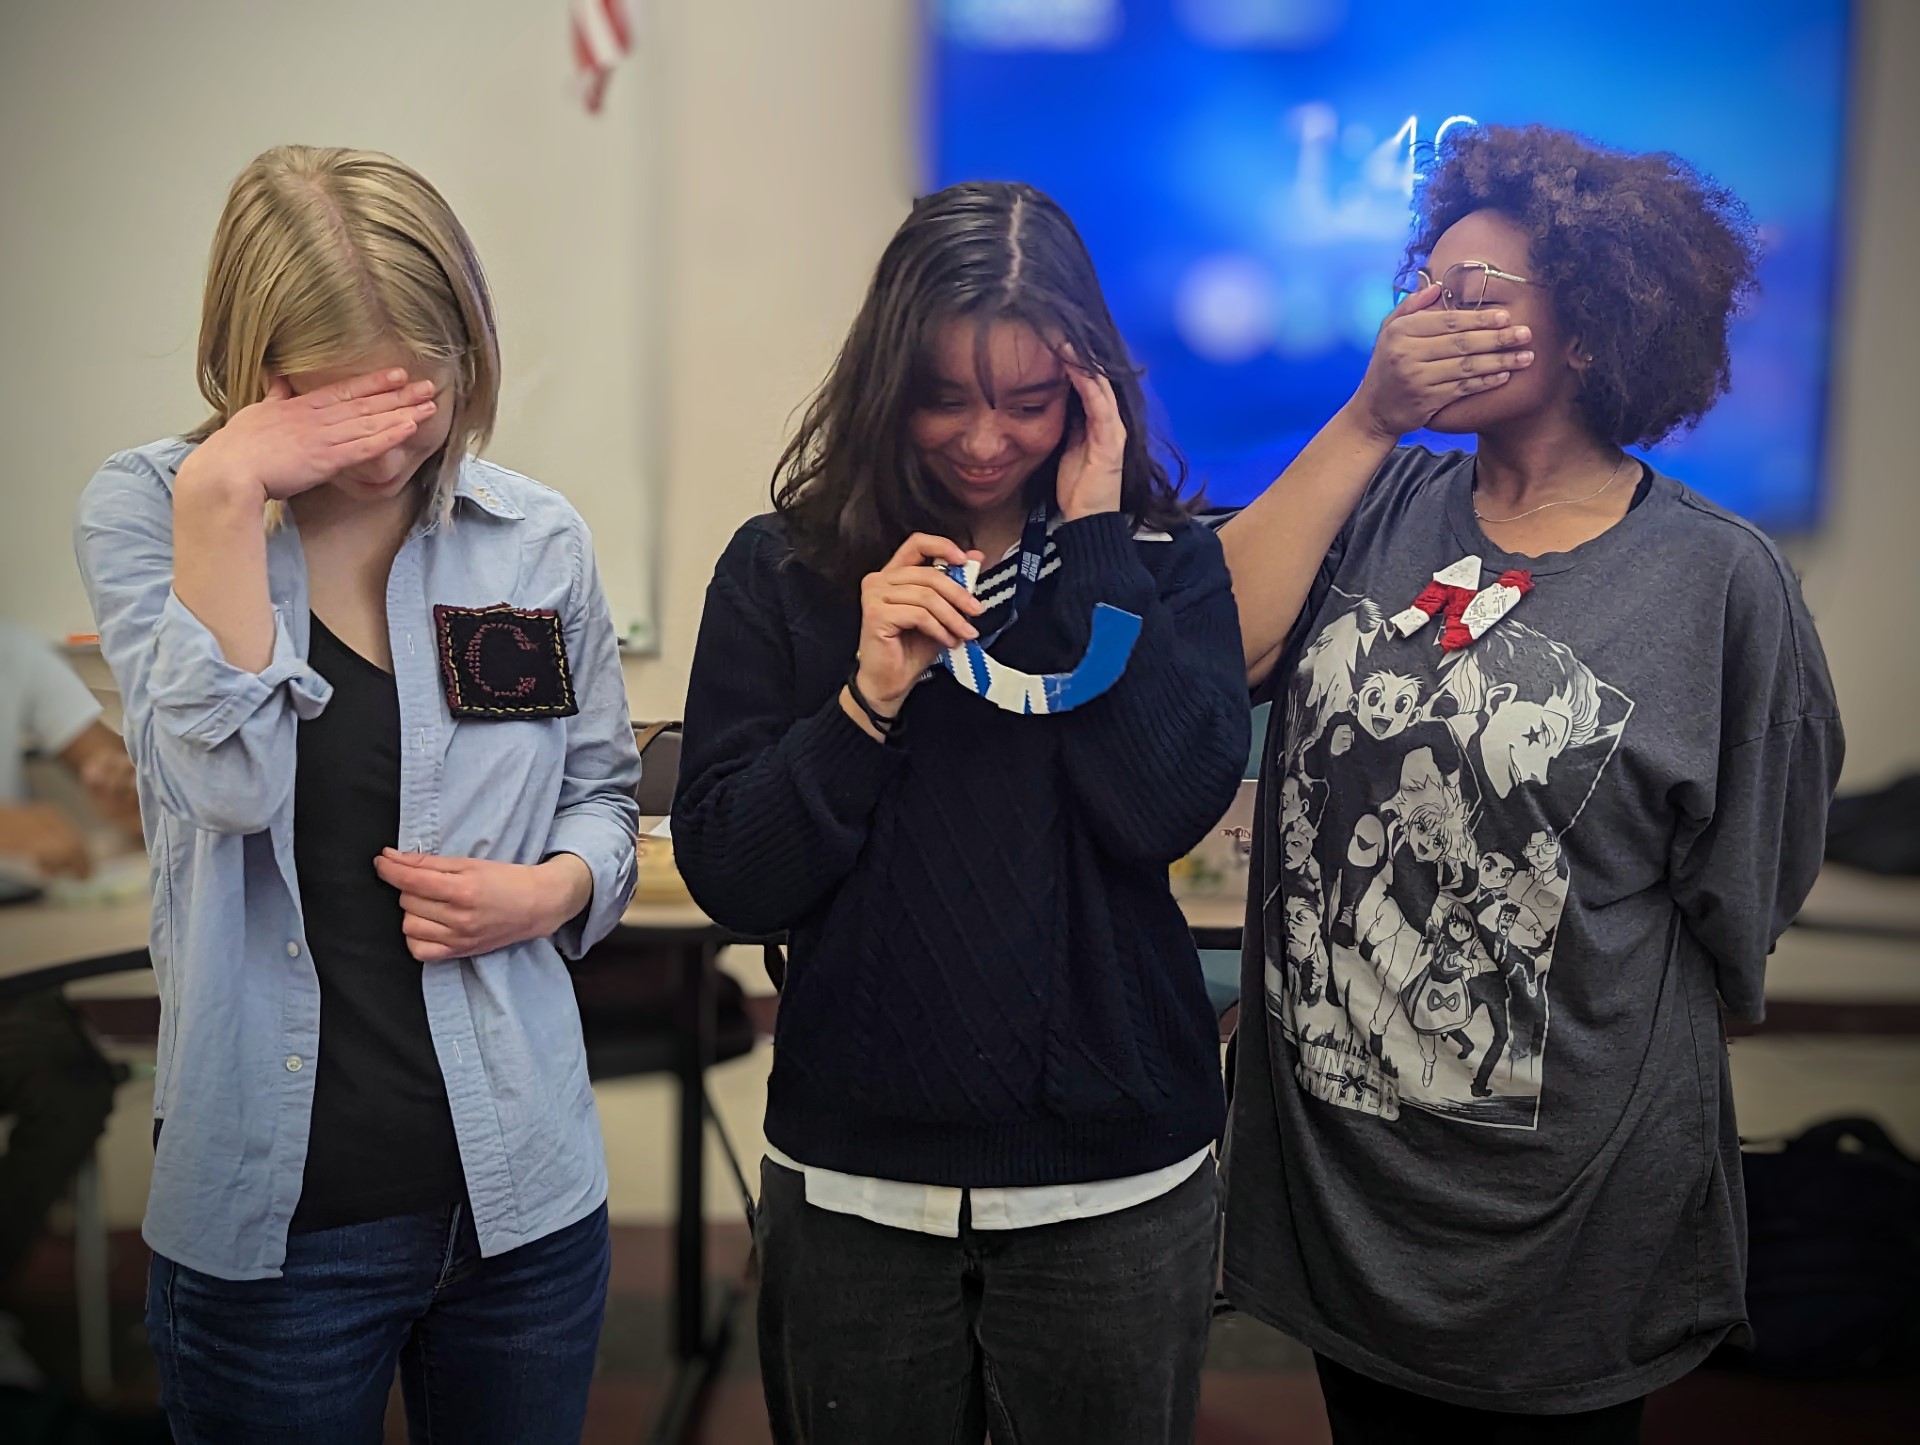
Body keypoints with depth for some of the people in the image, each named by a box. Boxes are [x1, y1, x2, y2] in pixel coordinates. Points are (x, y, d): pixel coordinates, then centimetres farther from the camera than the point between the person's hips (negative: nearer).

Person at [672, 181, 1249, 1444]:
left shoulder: (1162, 559, -2)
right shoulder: (783, 570, -2)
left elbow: (1171, 808, -17)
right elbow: (729, 878, -6)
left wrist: (1092, 543, -15)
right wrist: (869, 699, -19)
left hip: (1117, 1180, 0)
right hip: (856, 1180, 1)